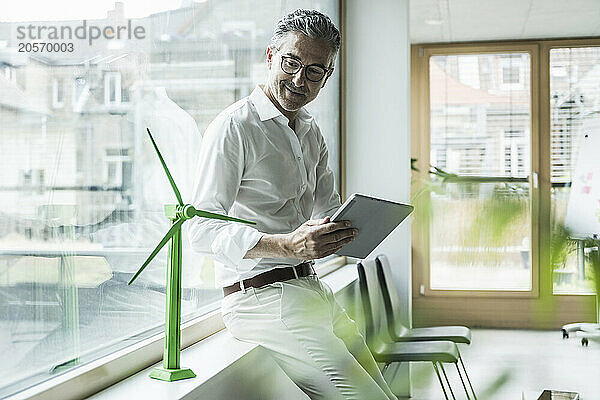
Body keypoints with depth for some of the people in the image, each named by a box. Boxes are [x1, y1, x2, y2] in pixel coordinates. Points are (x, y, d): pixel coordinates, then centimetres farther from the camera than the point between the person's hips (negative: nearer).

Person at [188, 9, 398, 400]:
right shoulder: (233, 128, -10)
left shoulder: (311, 131, 17)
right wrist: (287, 246, -32)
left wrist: (345, 228, -7)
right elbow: (202, 229, -18)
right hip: (260, 295, -9)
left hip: (313, 290, 9)